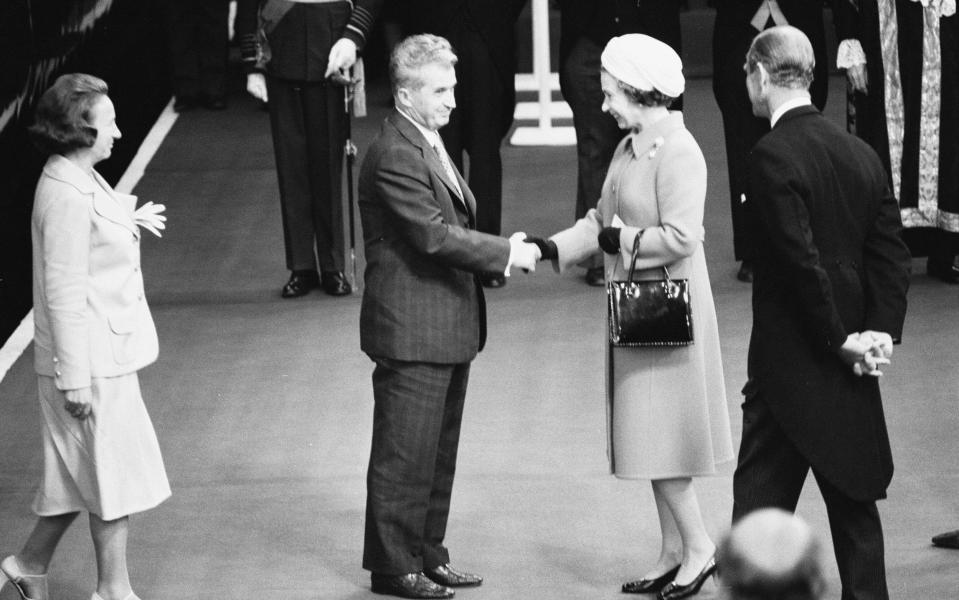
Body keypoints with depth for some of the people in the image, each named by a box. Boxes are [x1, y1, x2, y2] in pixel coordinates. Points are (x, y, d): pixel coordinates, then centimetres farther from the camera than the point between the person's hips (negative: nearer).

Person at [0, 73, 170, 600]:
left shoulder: (79, 182, 7)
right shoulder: (67, 197, -23)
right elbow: (63, 294, -23)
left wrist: (128, 224, 16)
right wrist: (75, 379, -21)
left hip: (105, 353, 10)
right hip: (91, 362, -10)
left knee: (82, 473, 18)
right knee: (114, 475, 2)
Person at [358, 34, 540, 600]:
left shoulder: (429, 143, 14)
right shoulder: (394, 156, -19)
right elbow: (434, 235, -24)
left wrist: (499, 251, 7)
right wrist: (506, 253, -21)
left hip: (448, 328, 10)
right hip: (412, 330, -10)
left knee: (439, 451, 17)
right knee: (404, 454, -1)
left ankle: (427, 553, 27)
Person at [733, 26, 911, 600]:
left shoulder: (773, 155, -15)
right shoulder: (862, 153, 7)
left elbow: (800, 259, -20)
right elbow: (893, 252, 5)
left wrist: (841, 339, -11)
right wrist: (881, 330, -1)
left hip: (789, 361, -7)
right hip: (850, 376, 7)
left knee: (760, 501, -2)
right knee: (854, 498, 13)